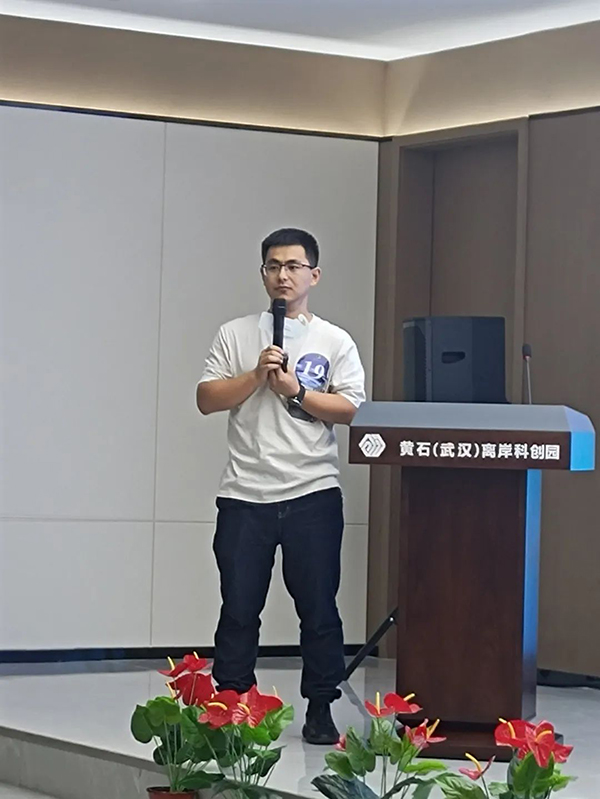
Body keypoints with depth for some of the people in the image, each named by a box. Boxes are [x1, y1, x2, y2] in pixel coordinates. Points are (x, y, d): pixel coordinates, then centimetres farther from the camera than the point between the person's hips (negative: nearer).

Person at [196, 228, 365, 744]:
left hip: (313, 494, -1)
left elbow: (352, 409, -3)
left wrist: (297, 392, -10)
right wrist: (256, 376, -9)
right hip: (245, 494, 1)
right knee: (239, 609, 3)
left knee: (318, 608, 2)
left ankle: (321, 711, 10)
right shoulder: (236, 335, 10)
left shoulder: (335, 342, 7)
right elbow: (207, 399, 2)